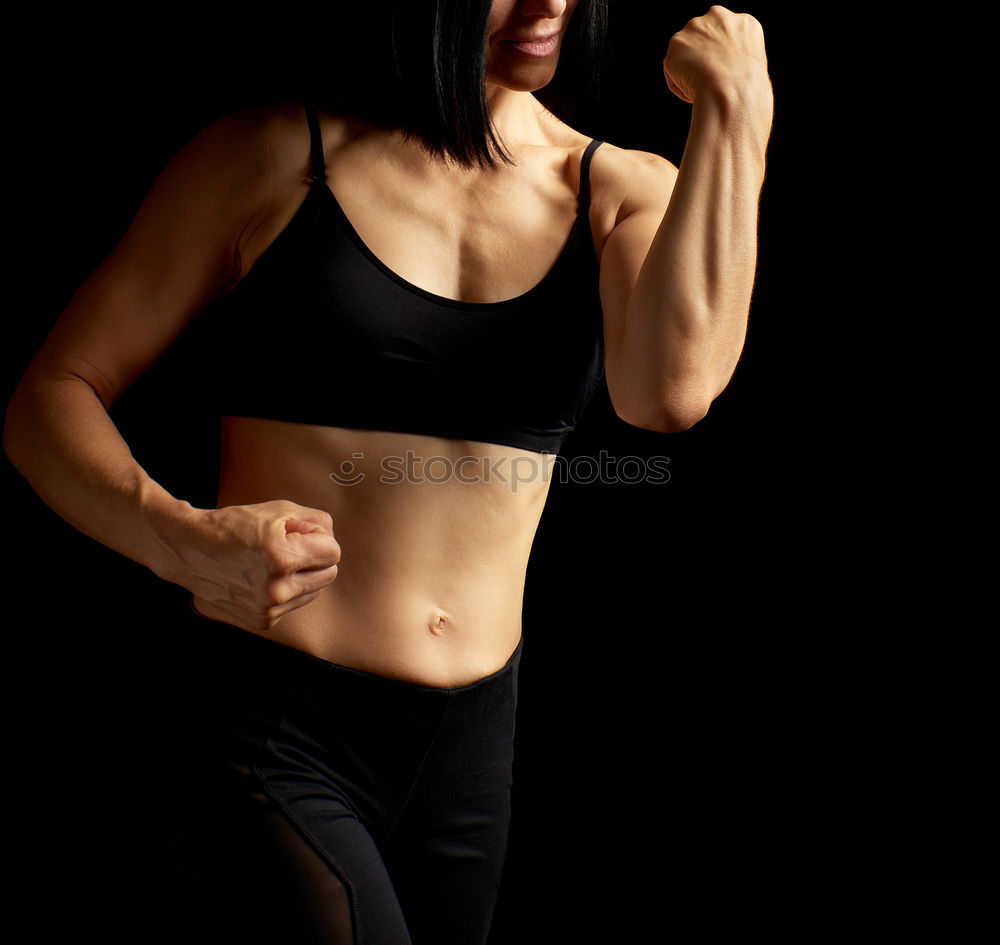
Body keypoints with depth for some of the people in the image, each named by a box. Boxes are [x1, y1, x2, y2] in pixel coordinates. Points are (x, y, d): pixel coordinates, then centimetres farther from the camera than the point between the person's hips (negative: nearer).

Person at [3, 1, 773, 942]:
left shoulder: (624, 193, 3)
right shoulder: (276, 153, -4)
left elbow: (669, 390, -18)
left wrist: (733, 108, -13)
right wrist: (180, 540, -23)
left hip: (467, 742, 4)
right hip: (267, 724, -4)